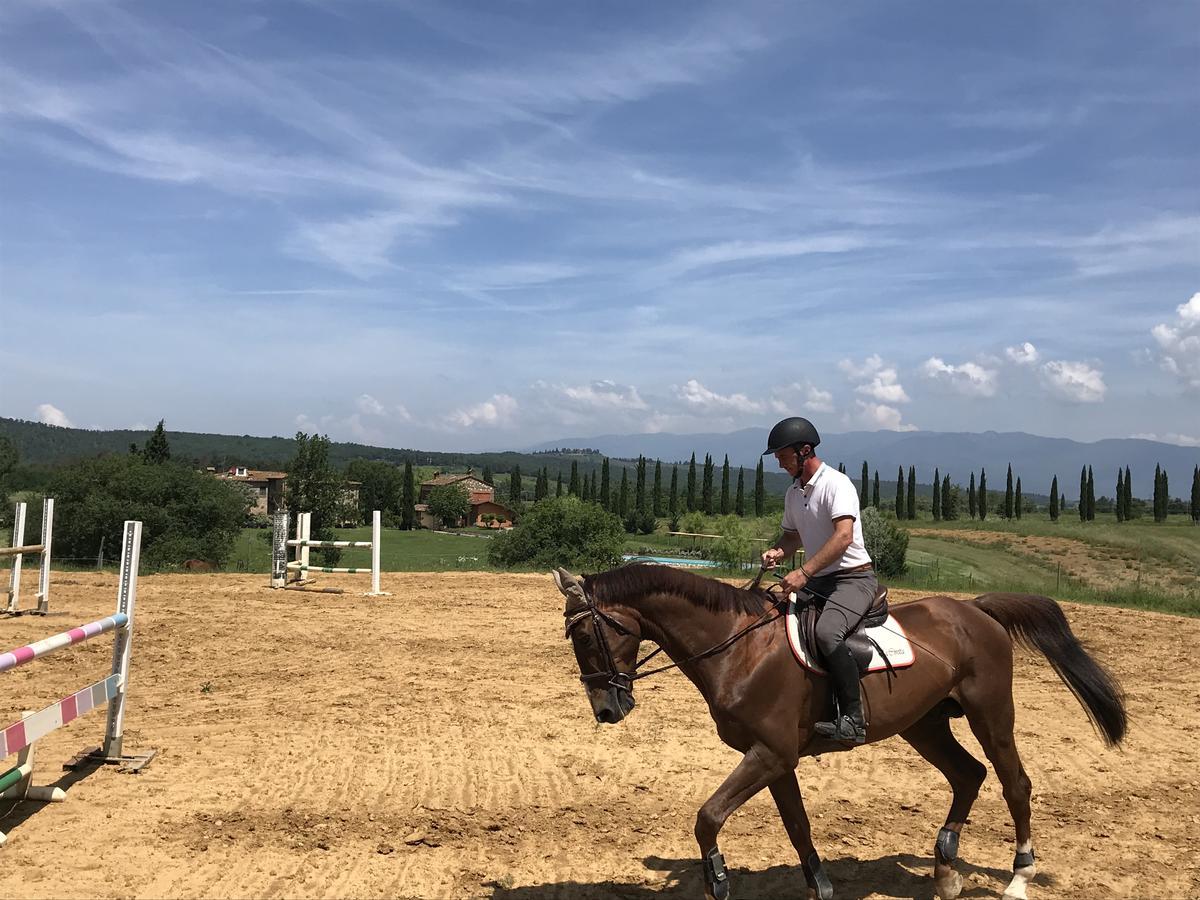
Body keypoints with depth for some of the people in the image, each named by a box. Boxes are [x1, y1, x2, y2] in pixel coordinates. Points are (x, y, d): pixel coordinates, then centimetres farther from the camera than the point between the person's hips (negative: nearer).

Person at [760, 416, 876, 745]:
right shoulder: (793, 493, 12)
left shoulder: (836, 484, -14)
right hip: (817, 581, 9)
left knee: (827, 632, -33)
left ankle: (852, 719, -28)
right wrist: (778, 552, 1)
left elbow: (844, 536, -26)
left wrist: (804, 572, -32)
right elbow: (793, 534, 25)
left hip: (853, 578, -9)